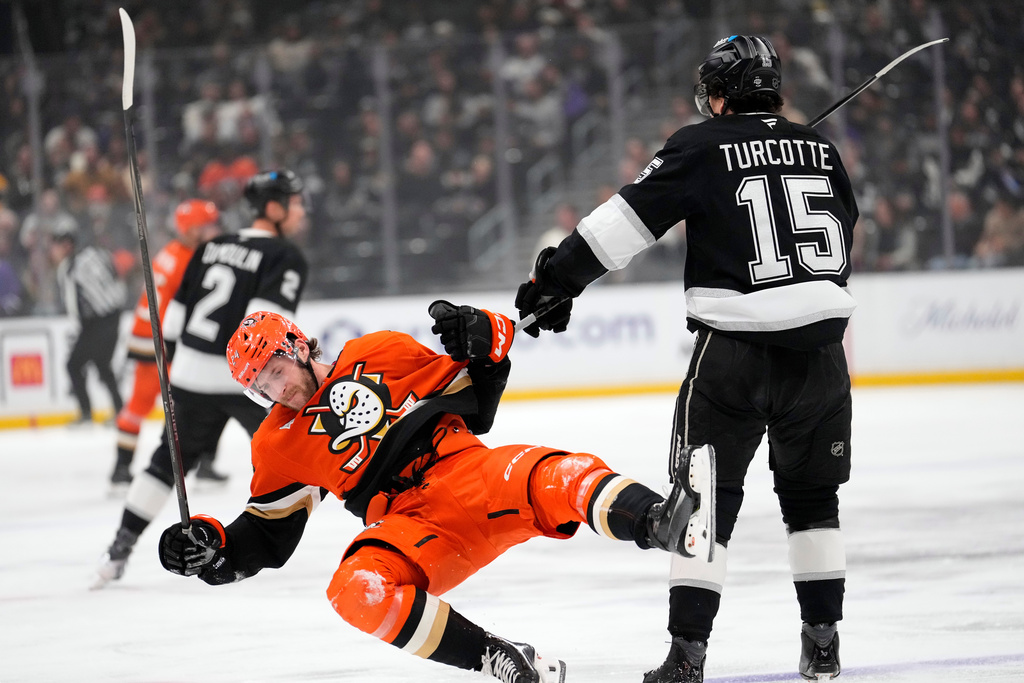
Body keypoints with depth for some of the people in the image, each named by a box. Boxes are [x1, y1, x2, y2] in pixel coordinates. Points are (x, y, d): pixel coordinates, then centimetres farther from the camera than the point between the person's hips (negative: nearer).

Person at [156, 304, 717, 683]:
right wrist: (211, 549, 0)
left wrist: (482, 345, 1)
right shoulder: (279, 447, 16)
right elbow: (264, 539, 19)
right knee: (359, 589, -34)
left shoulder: (378, 356, 15)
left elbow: (474, 406, 19)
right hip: (407, 526, 0)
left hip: (471, 474, 0)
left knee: (544, 476, -33)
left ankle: (662, 522, -58)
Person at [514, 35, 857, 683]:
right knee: (812, 495, 18)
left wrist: (558, 275, 0)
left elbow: (629, 219, -6)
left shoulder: (702, 148, -2)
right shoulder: (820, 148, 11)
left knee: (707, 495, 3)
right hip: (818, 346, 4)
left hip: (735, 346, -4)